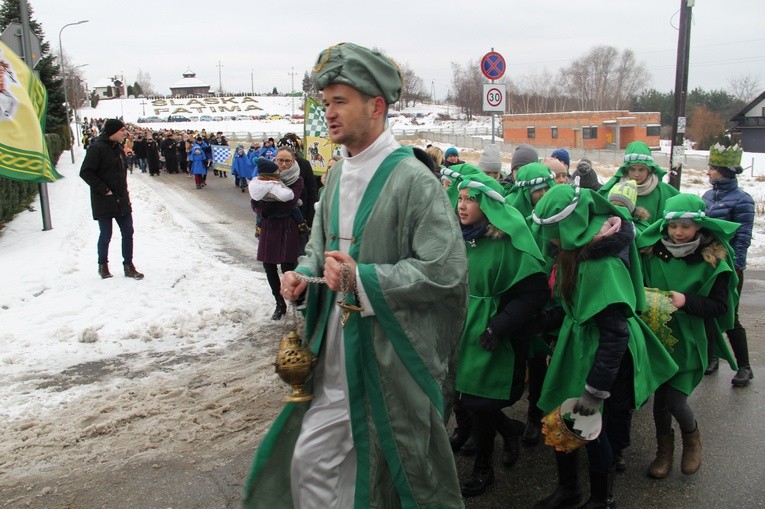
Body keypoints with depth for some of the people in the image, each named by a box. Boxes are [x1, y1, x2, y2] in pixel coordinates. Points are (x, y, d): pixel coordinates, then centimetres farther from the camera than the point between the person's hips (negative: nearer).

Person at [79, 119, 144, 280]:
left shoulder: (117, 147, 10)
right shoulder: (97, 148, -15)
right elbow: (85, 172, -18)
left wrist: (124, 191, 12)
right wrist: (104, 190, -18)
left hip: (121, 200, 7)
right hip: (104, 201, -7)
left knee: (128, 232, 6)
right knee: (106, 235, 4)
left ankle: (128, 266, 15)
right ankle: (103, 265, 24)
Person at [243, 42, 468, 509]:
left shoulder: (411, 179, -16)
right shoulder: (339, 174, 9)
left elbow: (445, 270, -21)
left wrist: (363, 278, -23)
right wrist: (304, 273, 1)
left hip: (391, 360, -7)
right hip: (337, 357, 7)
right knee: (310, 462, 14)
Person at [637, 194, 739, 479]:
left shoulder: (712, 260, -9)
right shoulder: (652, 252, -4)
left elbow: (720, 306, -7)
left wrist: (686, 301, -22)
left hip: (689, 340, -2)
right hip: (658, 335, 2)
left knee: (675, 400, -4)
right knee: (660, 395, 9)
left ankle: (692, 438, 30)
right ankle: (664, 449, 33)